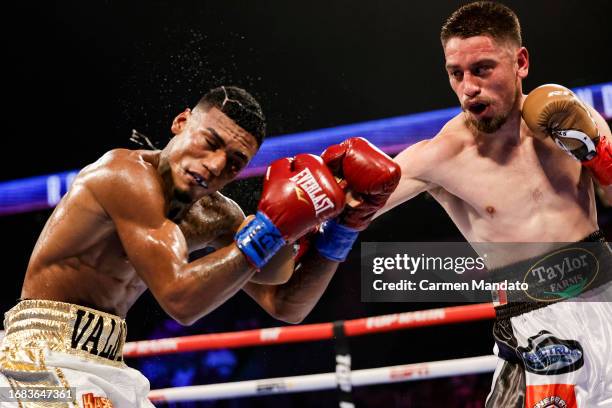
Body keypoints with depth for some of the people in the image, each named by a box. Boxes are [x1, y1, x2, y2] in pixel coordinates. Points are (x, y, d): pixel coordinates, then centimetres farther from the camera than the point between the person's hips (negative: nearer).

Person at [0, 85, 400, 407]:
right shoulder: (129, 174, -17)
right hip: (51, 355, -9)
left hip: (107, 366, 9)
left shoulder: (214, 215, 7)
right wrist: (269, 230, -23)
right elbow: (180, 298, -24)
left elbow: (285, 305, 7)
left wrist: (339, 230, -5)